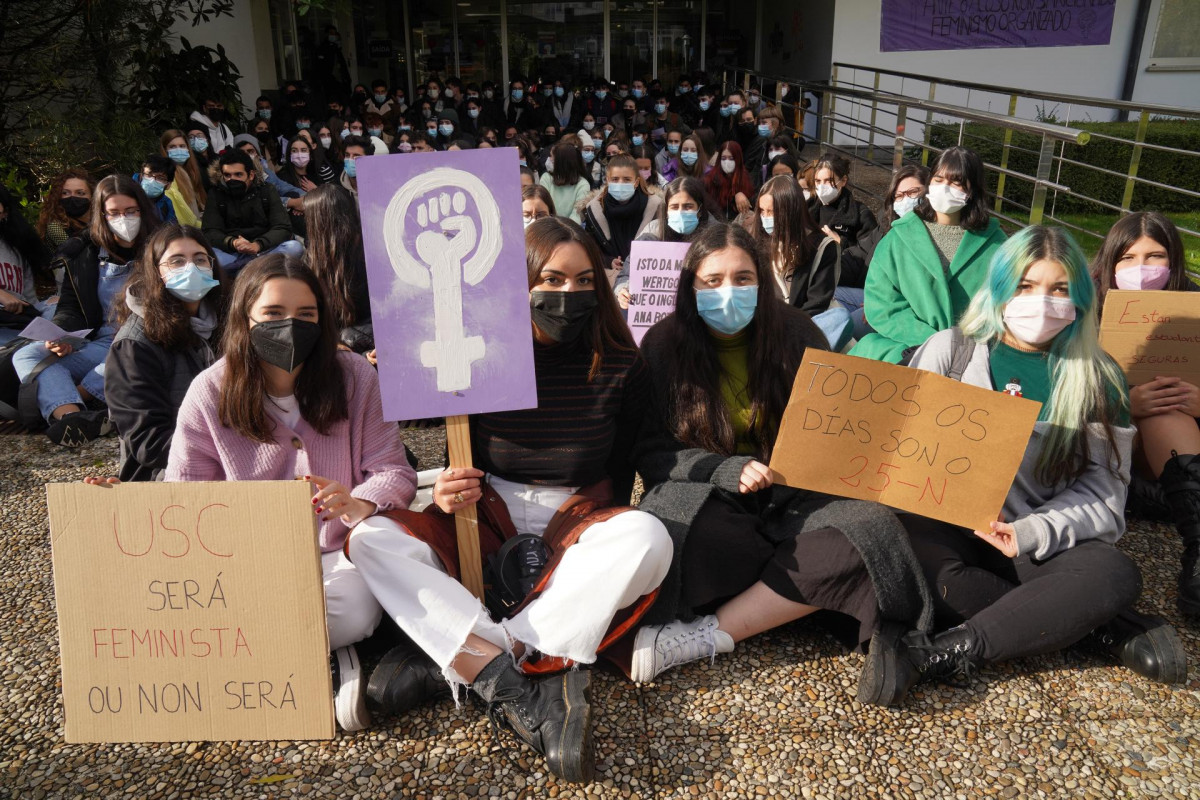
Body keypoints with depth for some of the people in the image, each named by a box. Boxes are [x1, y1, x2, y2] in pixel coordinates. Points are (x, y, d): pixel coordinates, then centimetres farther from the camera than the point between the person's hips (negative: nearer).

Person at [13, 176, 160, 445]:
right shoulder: (84, 254, 12)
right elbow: (70, 308, 12)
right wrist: (60, 337, -11)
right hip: (100, 345, 4)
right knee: (26, 356, -18)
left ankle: (55, 403, -24)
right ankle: (74, 417, -48)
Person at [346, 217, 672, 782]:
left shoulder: (620, 368, -4)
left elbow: (622, 467, 3)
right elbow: (465, 459, 6)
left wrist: (598, 532, -13)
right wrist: (451, 490, -16)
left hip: (576, 521, 0)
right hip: (489, 523, 1)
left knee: (646, 537, -34)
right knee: (372, 539, -23)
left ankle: (446, 661, -30)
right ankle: (523, 699, -36)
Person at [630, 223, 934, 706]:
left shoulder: (795, 335, 3)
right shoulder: (663, 346, -1)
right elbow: (651, 452, -2)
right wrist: (727, 469, -18)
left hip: (792, 498, 3)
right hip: (704, 497, -2)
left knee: (871, 527, -28)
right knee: (669, 528, -37)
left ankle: (704, 635, -27)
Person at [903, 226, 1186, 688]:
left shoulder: (1098, 381, 6)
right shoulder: (948, 350, 4)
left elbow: (1102, 494, 1)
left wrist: (1031, 533, -18)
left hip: (1048, 543, 1)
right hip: (948, 530, 0)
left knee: (1116, 575, -29)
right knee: (931, 570, -33)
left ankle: (965, 647, -25)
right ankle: (1111, 629, -16)